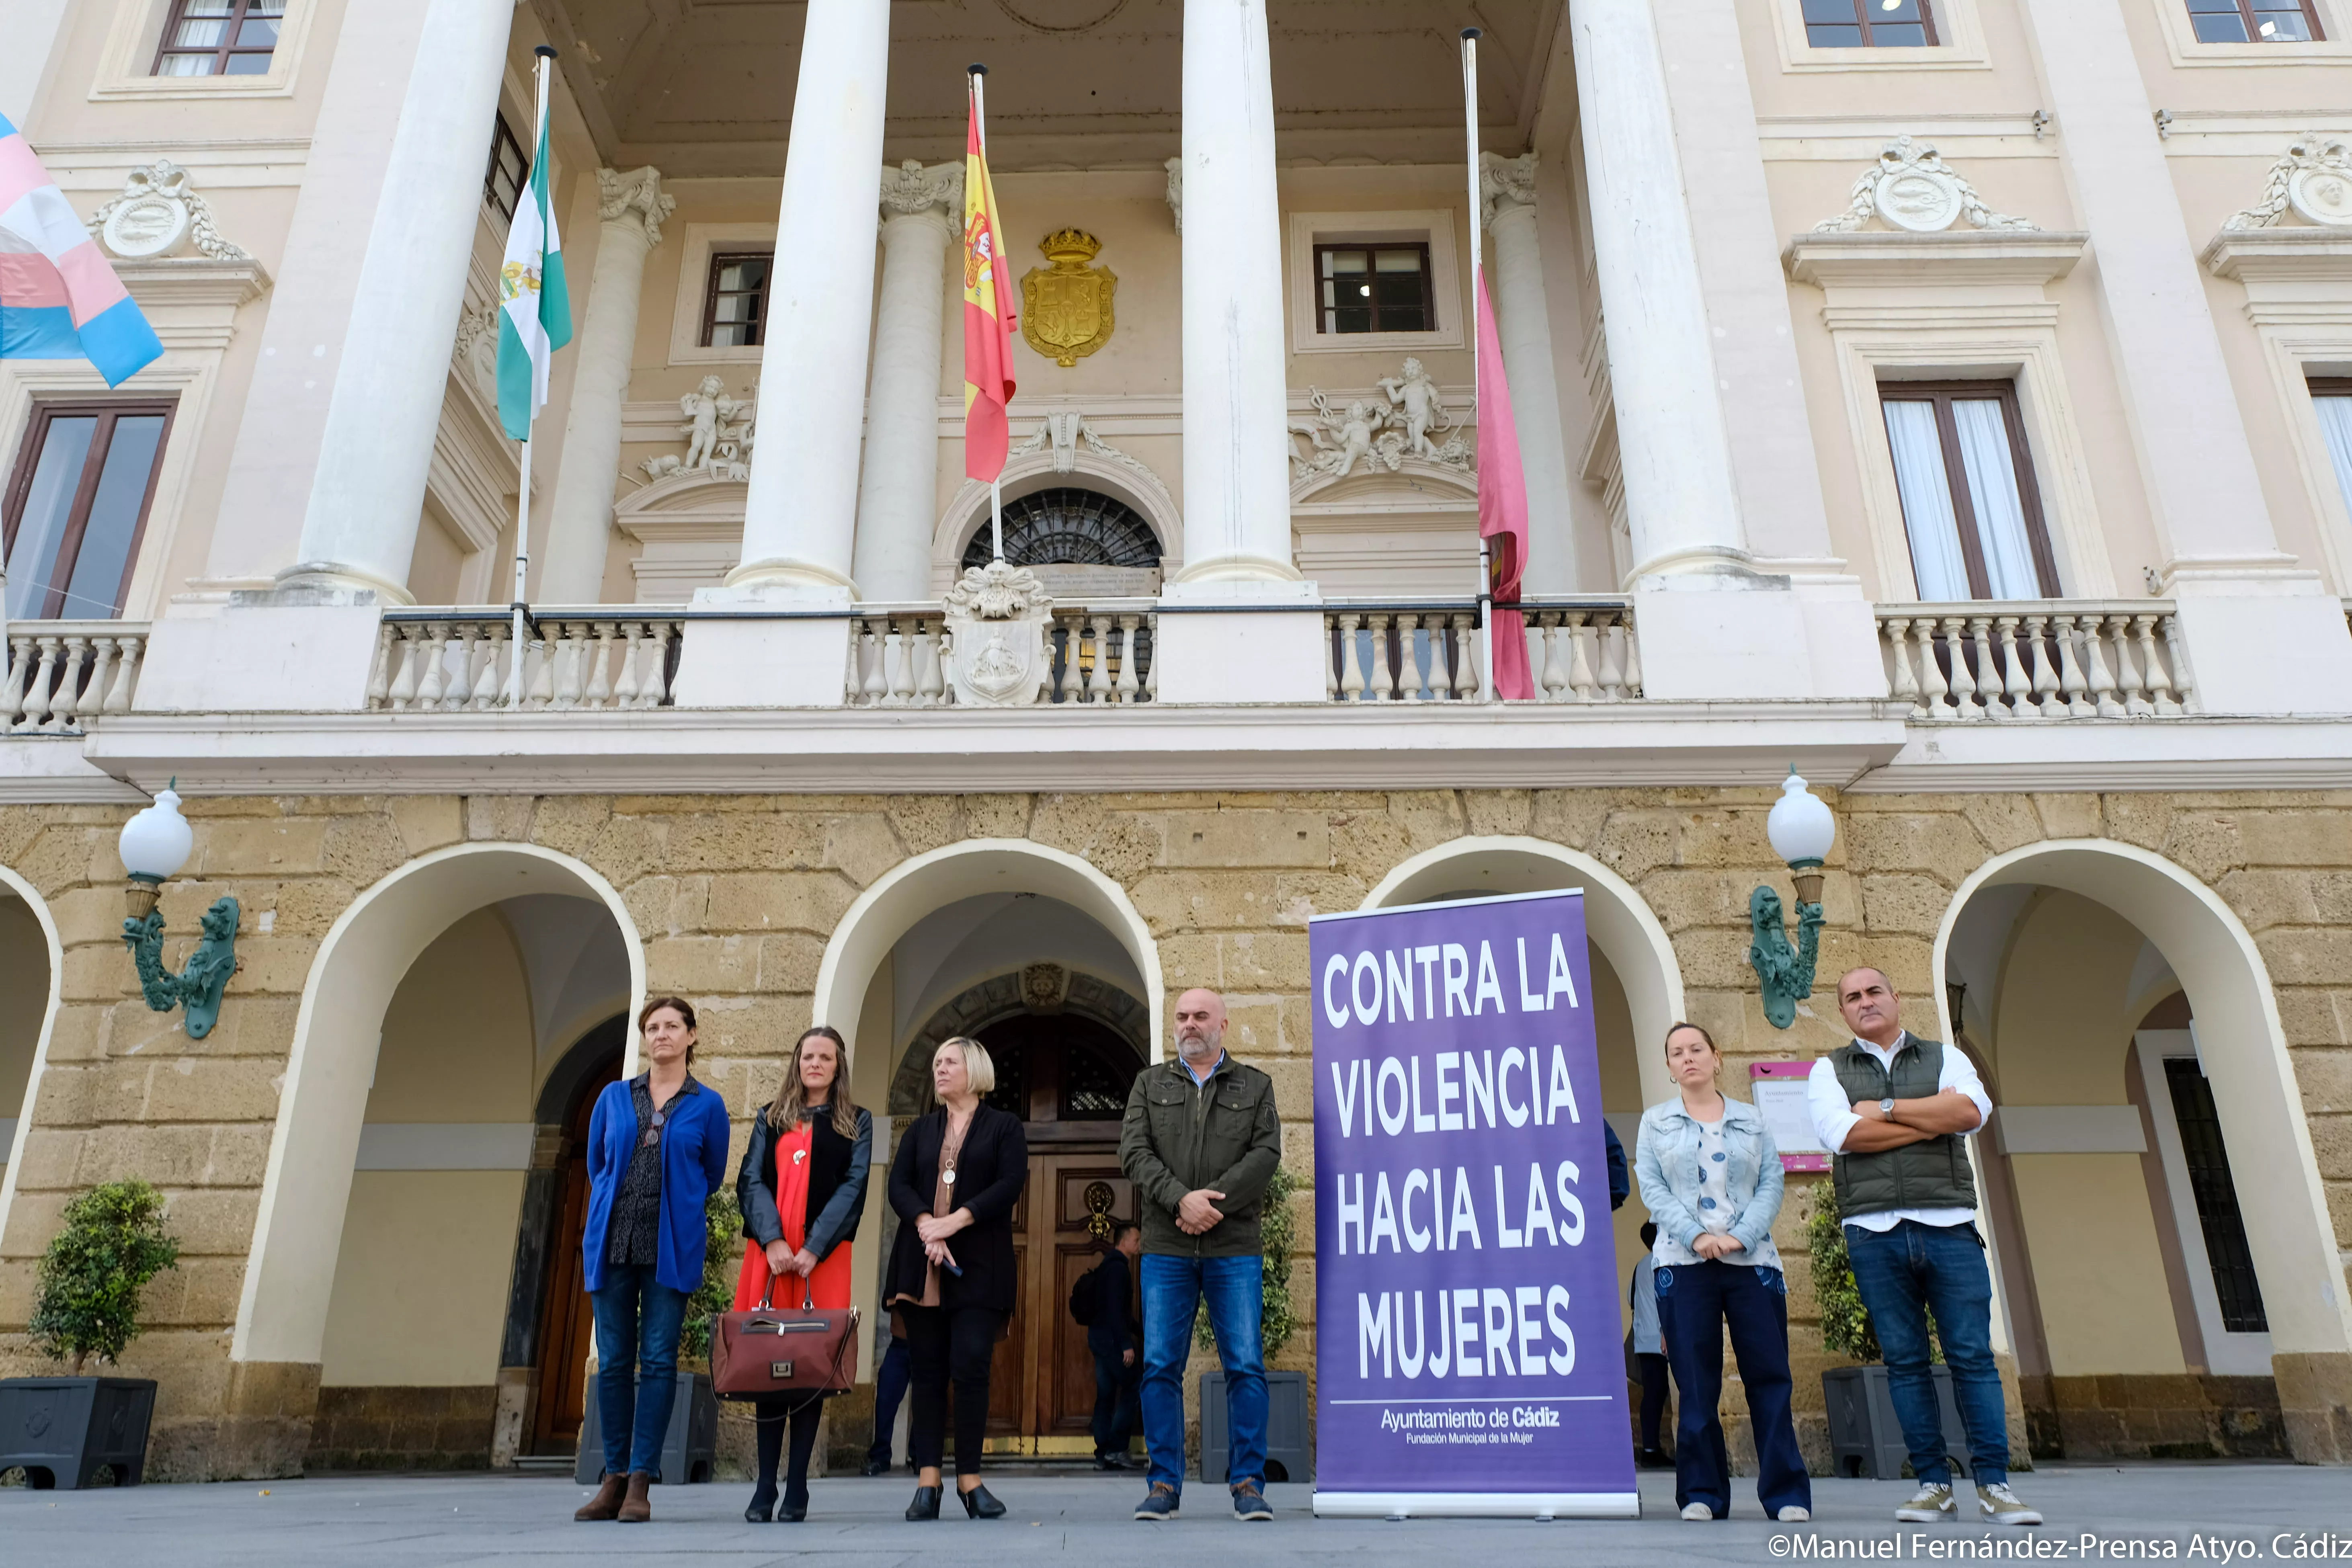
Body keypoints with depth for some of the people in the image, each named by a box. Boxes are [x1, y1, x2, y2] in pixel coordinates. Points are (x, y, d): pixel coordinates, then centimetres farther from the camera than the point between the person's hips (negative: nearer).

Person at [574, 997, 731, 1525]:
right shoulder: (614, 1098, 10)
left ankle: (640, 1485, 1)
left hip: (671, 1247, -2)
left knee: (658, 1360, -3)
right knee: (613, 1361, 4)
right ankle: (614, 1478, 14)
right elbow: (596, 1164, 20)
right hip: (612, 1242, 2)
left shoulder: (707, 1105, 4)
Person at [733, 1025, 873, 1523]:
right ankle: (764, 1489, 6)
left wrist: (812, 1250, -12)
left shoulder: (857, 1122, 10)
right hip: (769, 1254, 2)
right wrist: (773, 1242, -12)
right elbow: (751, 1181, 4)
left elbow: (853, 1188, 0)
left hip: (825, 1256, -2)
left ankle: (797, 1490, 4)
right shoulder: (771, 1119, 15)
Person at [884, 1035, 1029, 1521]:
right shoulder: (921, 1130, 18)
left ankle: (970, 1479, 2)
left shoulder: (1004, 1127, 8)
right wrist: (925, 1225, -14)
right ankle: (927, 1481, 5)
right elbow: (898, 1184, 6)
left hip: (978, 1266, -3)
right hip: (921, 1265, 3)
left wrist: (955, 1221, -15)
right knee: (927, 1370, 1)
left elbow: (1011, 1184, -5)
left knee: (970, 1367, -8)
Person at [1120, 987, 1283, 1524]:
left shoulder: (1255, 1086, 11)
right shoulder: (1150, 1083, 13)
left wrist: (1214, 1202, -14)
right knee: (1160, 1365, 0)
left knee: (1246, 1364, -2)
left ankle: (1248, 1484, 8)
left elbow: (1267, 1153, -2)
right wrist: (1181, 1198, -15)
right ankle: (1164, 1485, 10)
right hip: (1166, 1250, 1)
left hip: (1235, 1248, -1)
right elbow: (1134, 1152, 1)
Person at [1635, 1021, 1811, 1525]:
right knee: (1696, 1384, 1)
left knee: (1769, 1376, -1)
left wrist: (1741, 1237, -12)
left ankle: (1787, 1494, 5)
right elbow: (1652, 1188, 2)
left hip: (1752, 1260, 1)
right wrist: (1696, 1236, -13)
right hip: (1683, 1263, -1)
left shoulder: (1753, 1120, 13)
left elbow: (1772, 1184, 3)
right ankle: (1702, 1494, 8)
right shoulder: (1655, 1121, 11)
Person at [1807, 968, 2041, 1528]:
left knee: (1973, 1355, -1)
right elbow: (1842, 1134, -9)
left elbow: (1971, 1110, -9)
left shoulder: (1945, 1058, 12)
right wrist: (1934, 1119, -5)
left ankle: (1993, 1485, 7)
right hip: (1874, 1231, 0)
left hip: (1949, 1226, 0)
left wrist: (1885, 1110, -7)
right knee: (1904, 1361, 3)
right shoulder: (1829, 1071, 10)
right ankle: (1934, 1484, 11)